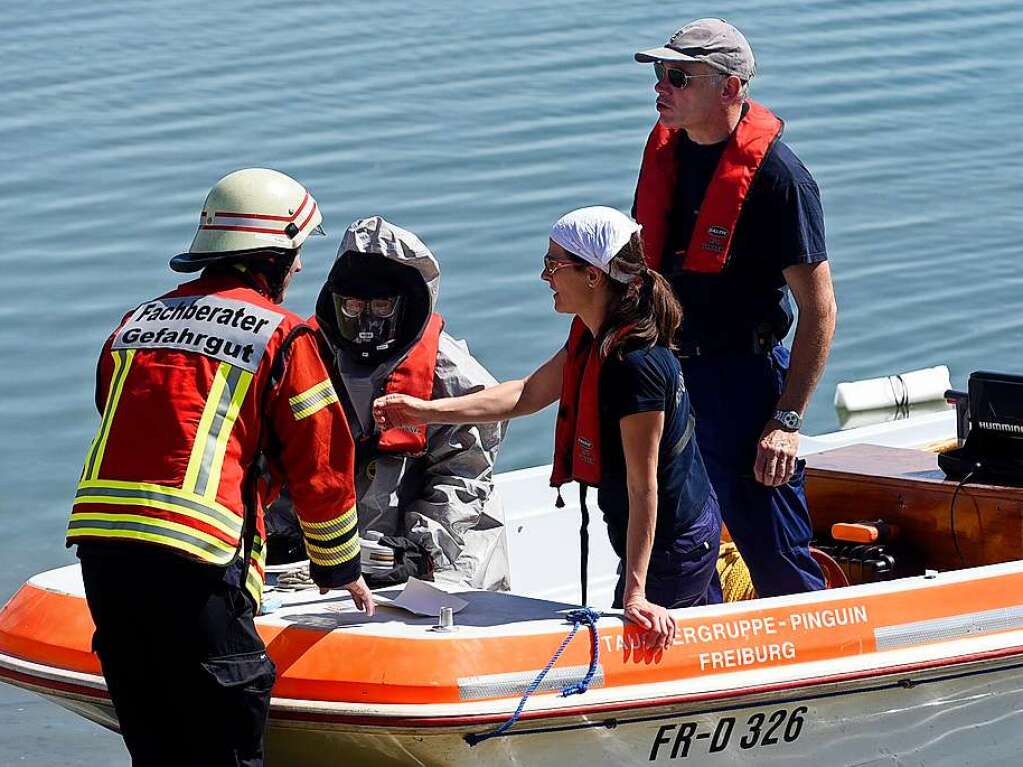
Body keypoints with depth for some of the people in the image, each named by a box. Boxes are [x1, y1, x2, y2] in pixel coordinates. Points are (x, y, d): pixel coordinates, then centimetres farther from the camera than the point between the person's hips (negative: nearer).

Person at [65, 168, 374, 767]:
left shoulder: (137, 322, 20)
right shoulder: (282, 336, 4)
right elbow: (321, 466, 8)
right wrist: (341, 569, 23)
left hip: (98, 541, 6)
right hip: (195, 564, -6)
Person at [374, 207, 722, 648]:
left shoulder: (636, 366, -30)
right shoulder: (596, 337, 0)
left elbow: (644, 487, -29)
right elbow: (526, 395, 11)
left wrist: (635, 592, -28)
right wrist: (426, 411, 4)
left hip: (671, 549, -9)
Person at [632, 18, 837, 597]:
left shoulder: (776, 175, -17)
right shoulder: (666, 148, 4)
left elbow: (819, 309, -17)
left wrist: (788, 421, -20)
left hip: (743, 376, -7)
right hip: (666, 370, 7)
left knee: (773, 554, -4)